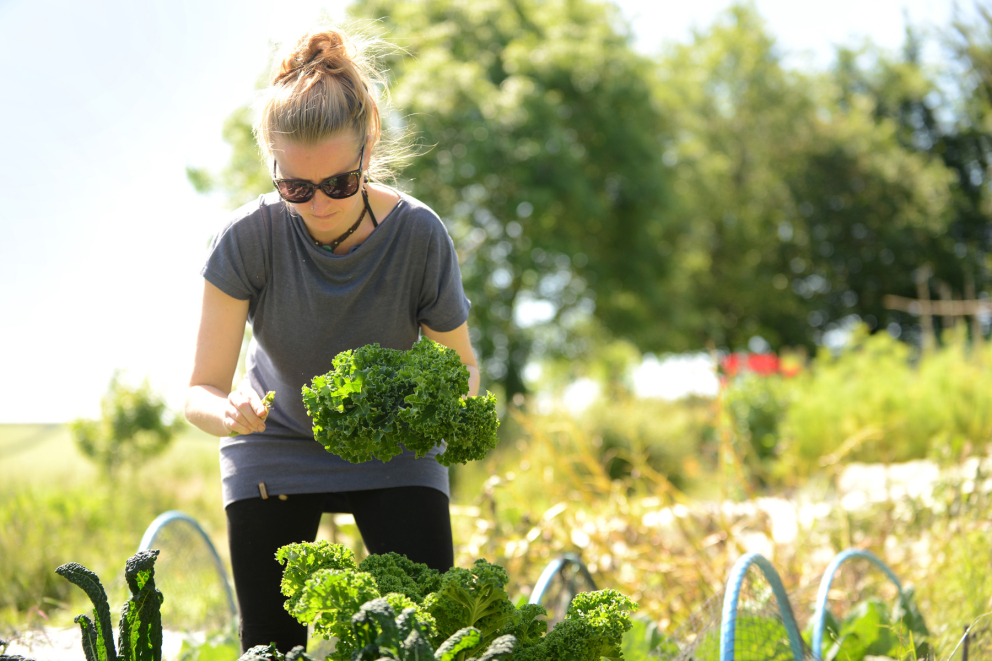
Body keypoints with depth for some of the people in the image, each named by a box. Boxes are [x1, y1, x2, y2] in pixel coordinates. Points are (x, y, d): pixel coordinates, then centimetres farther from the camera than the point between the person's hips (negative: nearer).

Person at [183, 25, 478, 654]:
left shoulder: (419, 235, -24)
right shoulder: (250, 237, -24)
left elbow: (461, 366, -12)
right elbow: (202, 389, -21)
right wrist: (230, 414, -44)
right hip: (277, 450, 0)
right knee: (271, 643, -1)